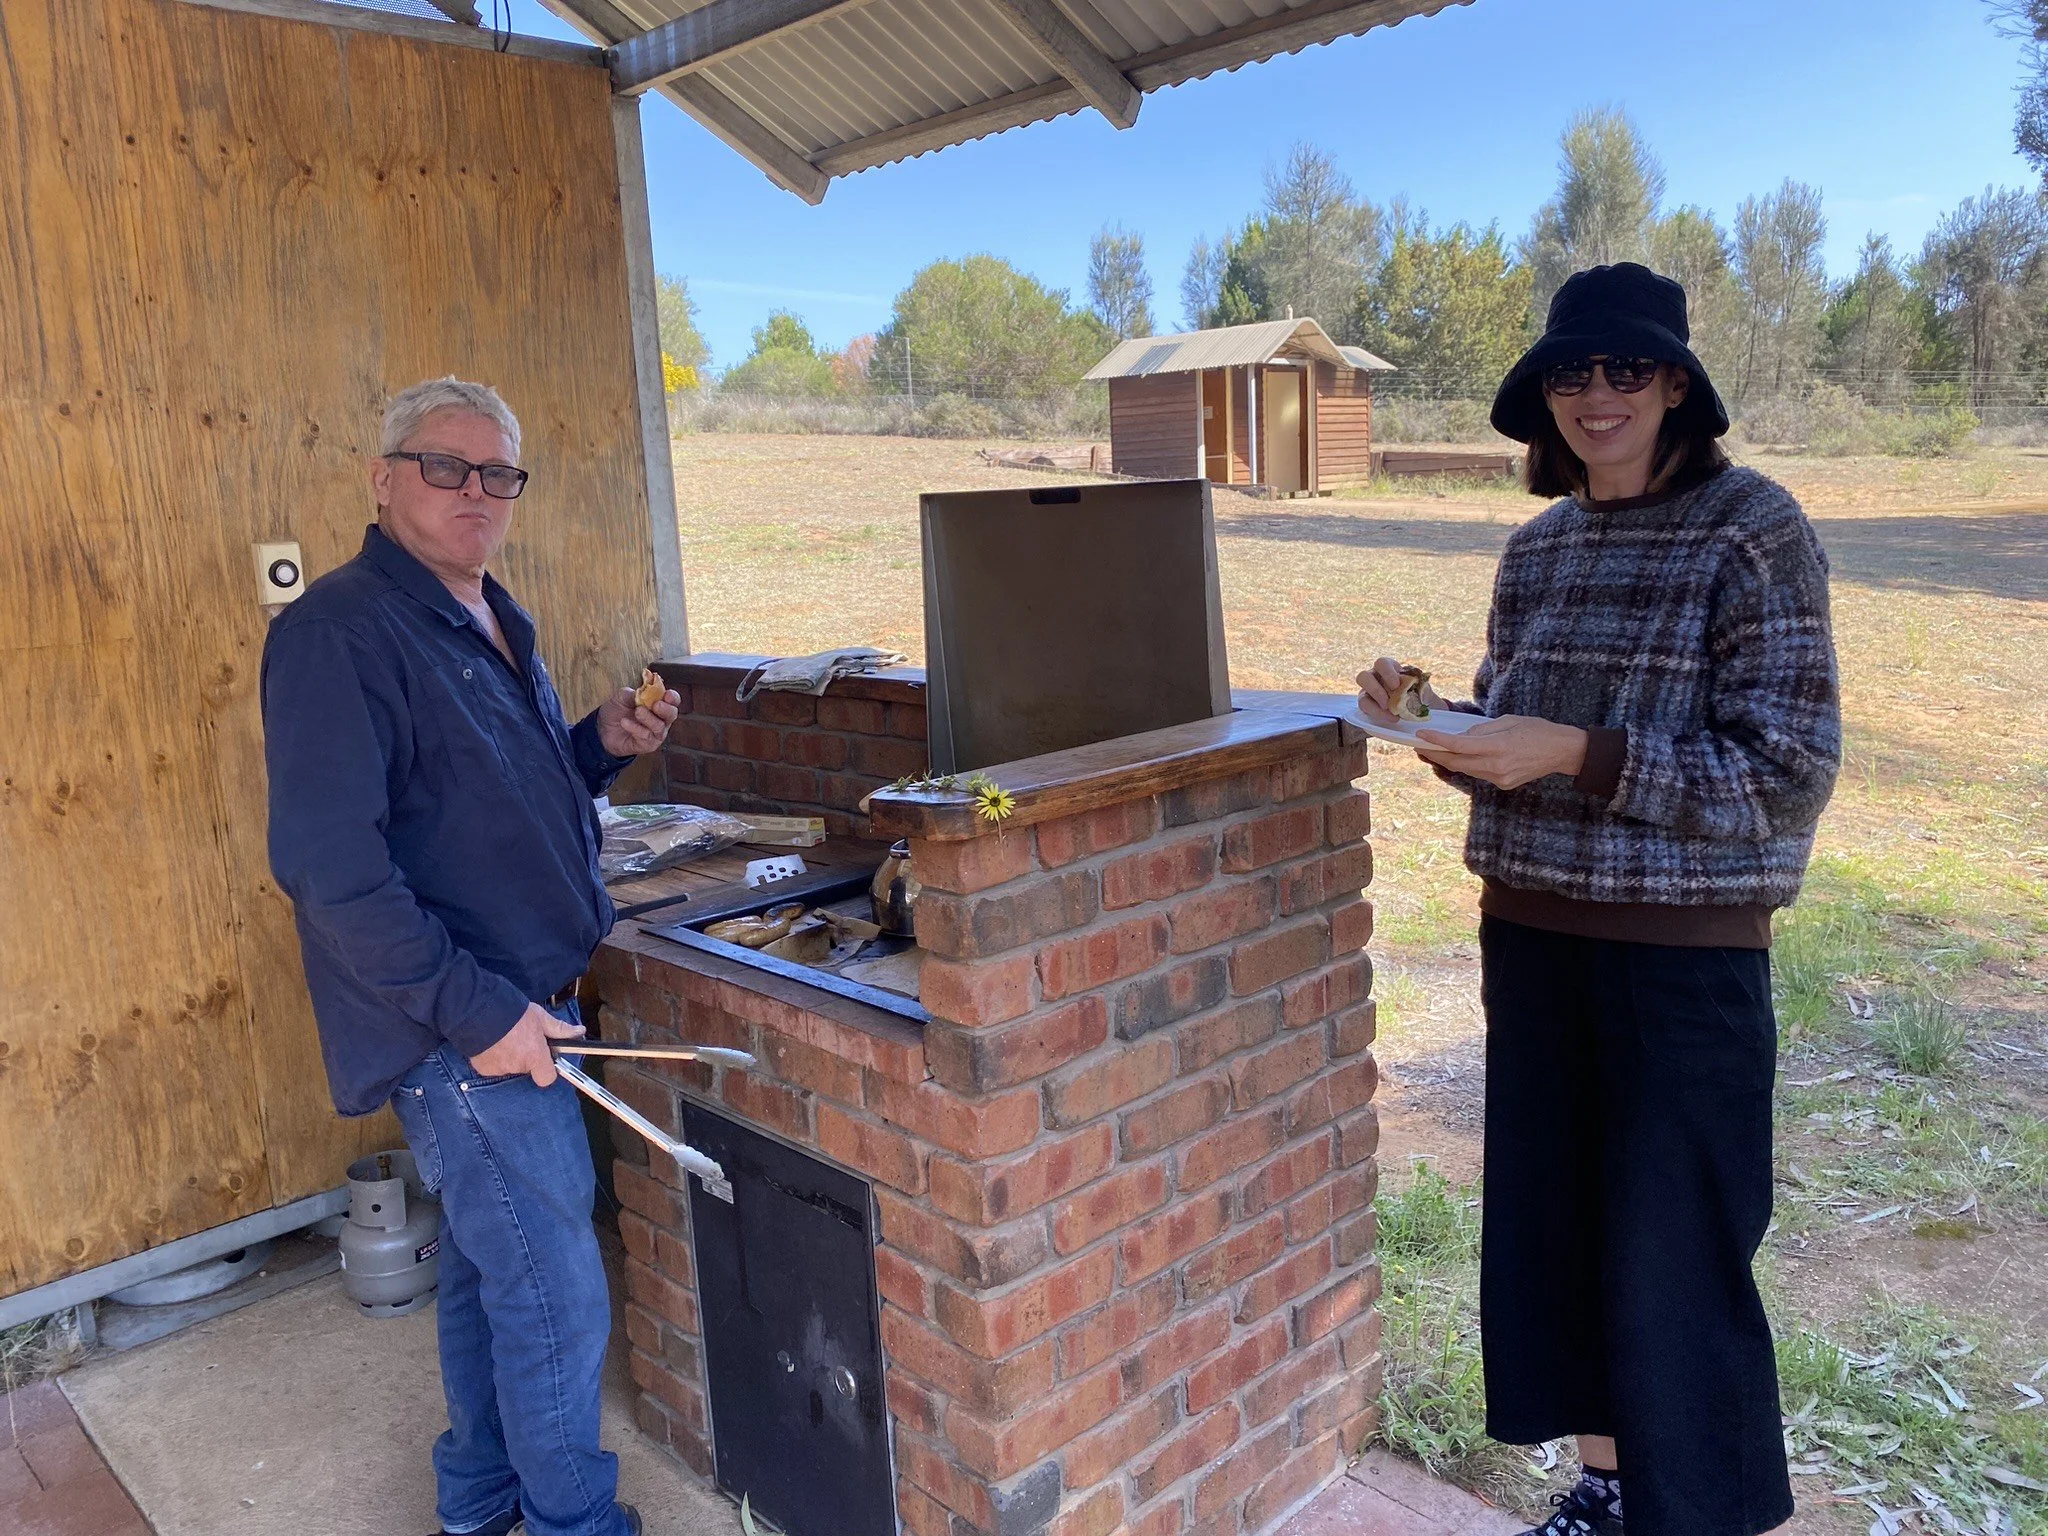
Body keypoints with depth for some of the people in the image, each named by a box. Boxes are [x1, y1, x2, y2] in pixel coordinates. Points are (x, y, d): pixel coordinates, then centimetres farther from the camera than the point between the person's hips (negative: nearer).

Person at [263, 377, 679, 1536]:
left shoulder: (491, 623, 12)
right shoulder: (342, 632, -17)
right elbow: (330, 864, -23)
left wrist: (602, 744, 3)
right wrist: (475, 1010, -23)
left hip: (518, 1006, 10)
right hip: (460, 1032, -9)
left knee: (487, 1267, 23)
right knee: (556, 1299, 0)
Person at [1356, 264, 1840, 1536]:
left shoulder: (1755, 531, -10)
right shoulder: (1538, 550, 8)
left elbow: (1788, 774, -15)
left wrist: (1571, 752, -22)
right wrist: (1433, 718, -4)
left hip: (1685, 953, -6)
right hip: (1532, 937, 6)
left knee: (1674, 1263, 2)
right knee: (1550, 1229, 15)